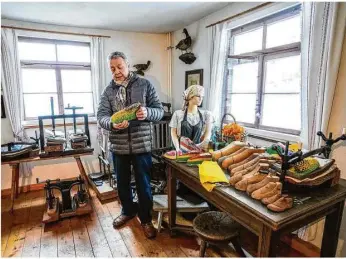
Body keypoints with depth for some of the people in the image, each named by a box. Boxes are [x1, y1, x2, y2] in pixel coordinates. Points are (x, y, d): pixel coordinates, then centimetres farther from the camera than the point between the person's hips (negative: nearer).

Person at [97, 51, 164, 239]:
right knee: (122, 183, 18)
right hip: (118, 145, 3)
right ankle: (128, 210, 43)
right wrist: (112, 124, -27)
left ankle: (146, 219, 28)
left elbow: (160, 110, -3)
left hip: (141, 144, -3)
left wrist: (147, 113, -26)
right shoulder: (108, 91, 6)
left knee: (143, 184, 8)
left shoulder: (144, 84, -1)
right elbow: (101, 116, -4)